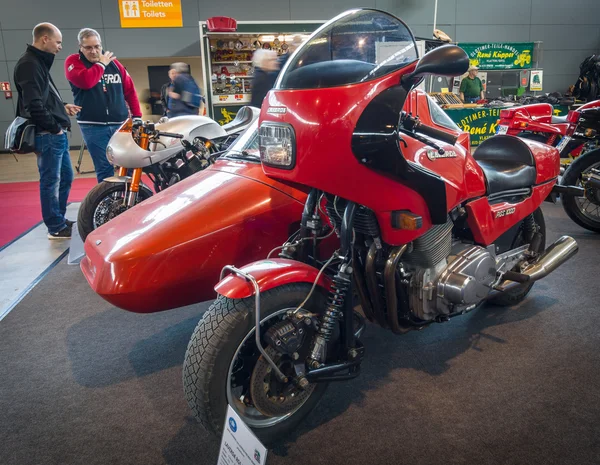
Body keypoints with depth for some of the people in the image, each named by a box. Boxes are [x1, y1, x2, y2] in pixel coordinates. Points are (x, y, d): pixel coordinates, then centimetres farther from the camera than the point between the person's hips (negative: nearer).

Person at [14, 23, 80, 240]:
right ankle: (56, 228, 4)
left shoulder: (39, 62, 19)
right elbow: (33, 104, -22)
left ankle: (60, 220, 28)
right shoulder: (29, 64, -13)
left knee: (65, 177, 17)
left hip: (56, 134, 10)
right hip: (47, 134, -10)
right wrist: (54, 127, -15)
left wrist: (62, 107, 12)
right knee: (50, 181, -4)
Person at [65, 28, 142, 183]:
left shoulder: (114, 63, 12)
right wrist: (101, 64, -8)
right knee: (105, 169, -2)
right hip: (93, 127, -3)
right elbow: (85, 81, -19)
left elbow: (130, 90, 14)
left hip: (120, 124, 3)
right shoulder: (73, 61, 2)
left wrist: (137, 117, 8)